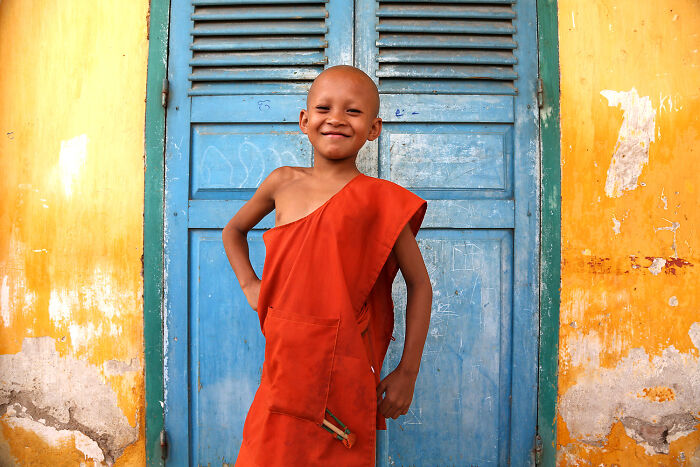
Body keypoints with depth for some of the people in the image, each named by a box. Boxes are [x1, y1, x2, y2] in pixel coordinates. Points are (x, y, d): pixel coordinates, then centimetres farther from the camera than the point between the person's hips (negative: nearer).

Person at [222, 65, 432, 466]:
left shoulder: (382, 200, -7)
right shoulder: (282, 183, 3)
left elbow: (419, 284, -2)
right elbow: (234, 230, 23)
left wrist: (407, 373, -2)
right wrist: (250, 285, 10)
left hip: (347, 372, -3)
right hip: (284, 364, 3)